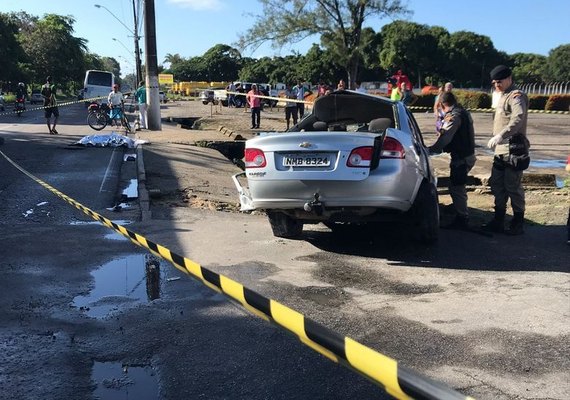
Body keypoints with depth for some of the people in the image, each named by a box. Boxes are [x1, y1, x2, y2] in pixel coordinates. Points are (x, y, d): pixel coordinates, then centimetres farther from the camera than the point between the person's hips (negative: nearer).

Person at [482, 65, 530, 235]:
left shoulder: (516, 96, -11)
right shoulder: (503, 96, 19)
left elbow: (518, 118, -29)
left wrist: (500, 136, -38)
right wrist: (498, 139, 14)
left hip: (513, 149, -10)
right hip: (501, 150, 10)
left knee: (513, 186, -4)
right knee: (497, 185, 12)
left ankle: (518, 223, 7)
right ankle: (498, 220, 21)